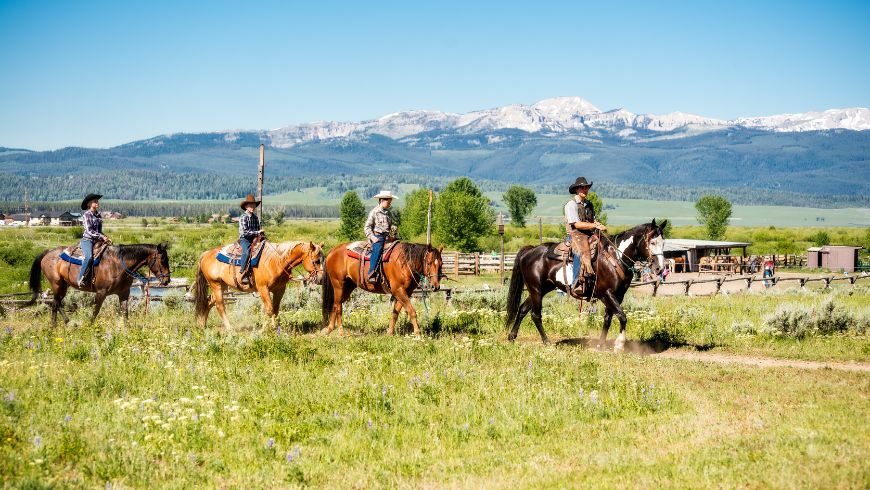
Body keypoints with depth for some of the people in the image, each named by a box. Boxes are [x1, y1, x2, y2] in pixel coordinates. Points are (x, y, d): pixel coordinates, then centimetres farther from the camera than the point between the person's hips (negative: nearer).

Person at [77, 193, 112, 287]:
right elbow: (89, 231, -13)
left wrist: (105, 238, 3)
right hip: (87, 240, -7)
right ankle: (80, 279, -27)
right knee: (89, 257, -32)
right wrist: (101, 236, -19)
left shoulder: (99, 215, 14)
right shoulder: (86, 215, -6)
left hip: (97, 240, 7)